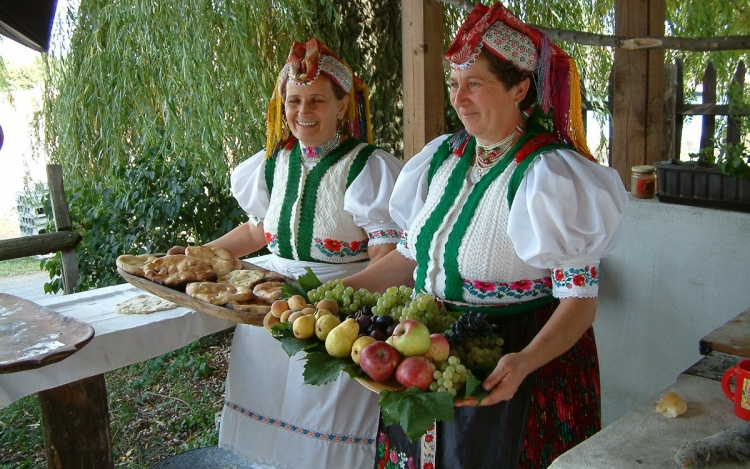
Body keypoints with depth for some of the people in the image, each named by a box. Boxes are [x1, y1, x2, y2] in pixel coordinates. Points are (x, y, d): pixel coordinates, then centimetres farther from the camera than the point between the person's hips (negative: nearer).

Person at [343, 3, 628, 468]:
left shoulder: (549, 175, -17)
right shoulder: (444, 158, 2)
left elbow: (579, 298, -19)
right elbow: (412, 254, 11)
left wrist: (525, 361, -34)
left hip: (507, 363, -6)